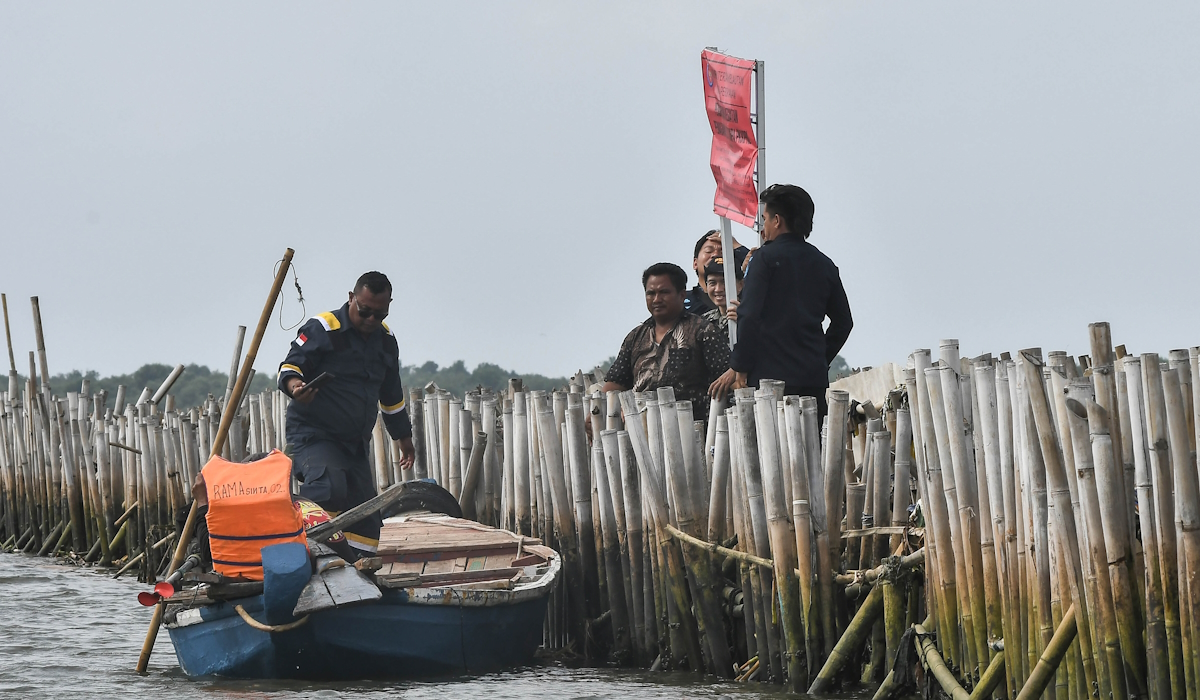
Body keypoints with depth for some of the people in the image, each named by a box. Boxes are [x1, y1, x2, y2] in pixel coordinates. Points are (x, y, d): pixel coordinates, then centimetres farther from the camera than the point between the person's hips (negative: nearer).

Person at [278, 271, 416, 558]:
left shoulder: (386, 340, 13)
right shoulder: (322, 329, -9)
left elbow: (391, 395, 25)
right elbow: (291, 365, -11)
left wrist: (403, 436, 31)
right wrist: (294, 385, -34)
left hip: (355, 443, 7)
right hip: (314, 435, -7)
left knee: (367, 522, 3)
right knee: (330, 490, -35)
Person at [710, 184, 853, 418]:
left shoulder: (767, 258, -4)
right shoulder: (824, 264, 14)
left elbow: (749, 317, -11)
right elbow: (843, 322, 20)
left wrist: (738, 369, -6)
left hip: (771, 376, -5)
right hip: (814, 379, 6)